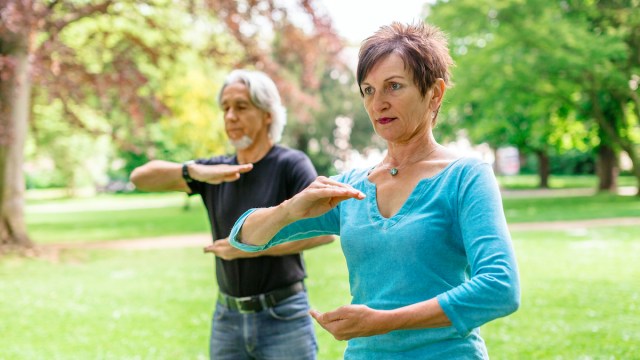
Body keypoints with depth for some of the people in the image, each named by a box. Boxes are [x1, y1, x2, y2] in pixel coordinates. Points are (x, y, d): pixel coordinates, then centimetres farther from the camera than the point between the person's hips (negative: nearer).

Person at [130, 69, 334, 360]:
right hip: (228, 319, 4)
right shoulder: (216, 171, 7)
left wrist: (248, 248, -16)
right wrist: (197, 171, -19)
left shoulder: (291, 164, -6)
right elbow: (141, 177, -1)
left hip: (283, 317, -4)